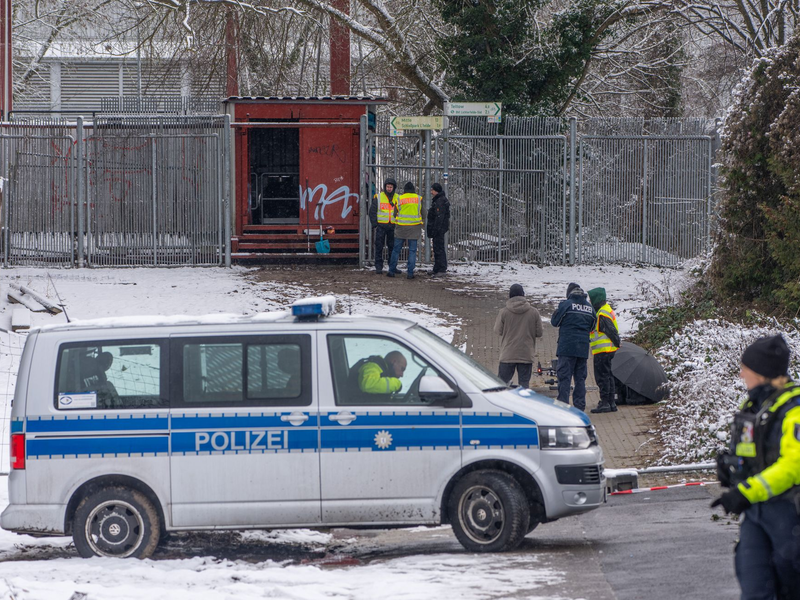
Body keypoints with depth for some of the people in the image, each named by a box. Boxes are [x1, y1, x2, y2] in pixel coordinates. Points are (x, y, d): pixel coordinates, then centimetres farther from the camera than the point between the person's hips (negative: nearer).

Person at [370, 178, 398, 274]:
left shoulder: (397, 198, 8)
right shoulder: (378, 197, 1)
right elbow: (372, 211, 2)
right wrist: (374, 224, -5)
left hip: (392, 226, 2)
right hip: (381, 225, -2)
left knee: (392, 247, 6)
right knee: (379, 247, -3)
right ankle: (378, 267, 0)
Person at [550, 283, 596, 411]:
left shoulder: (566, 304, -6)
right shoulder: (589, 307, 9)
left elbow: (554, 321, 2)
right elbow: (592, 326, 18)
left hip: (567, 347, -5)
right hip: (583, 349, 5)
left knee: (564, 377, -4)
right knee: (580, 378, 10)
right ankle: (580, 406, 10)